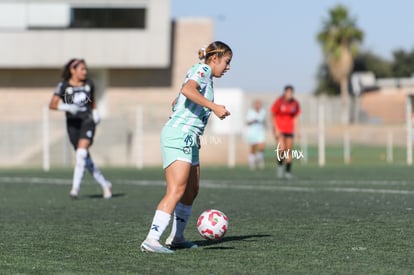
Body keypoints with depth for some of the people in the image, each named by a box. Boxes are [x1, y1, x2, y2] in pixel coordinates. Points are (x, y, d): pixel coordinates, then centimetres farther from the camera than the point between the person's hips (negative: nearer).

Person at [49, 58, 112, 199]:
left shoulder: (89, 84, 7)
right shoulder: (63, 86, -3)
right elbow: (52, 104, -11)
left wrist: (95, 112, 9)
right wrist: (67, 107, -26)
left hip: (88, 120, 0)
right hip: (73, 124, 0)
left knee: (81, 153, -21)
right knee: (86, 159, 5)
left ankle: (75, 187, -19)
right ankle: (105, 185, 21)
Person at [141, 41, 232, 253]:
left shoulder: (205, 75, 23)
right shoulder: (202, 70, -6)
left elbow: (177, 102, 32)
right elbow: (187, 90, -27)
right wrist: (214, 107, -28)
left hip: (188, 140, 10)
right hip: (179, 135, -10)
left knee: (192, 190, 14)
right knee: (176, 191, -18)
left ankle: (176, 238, 24)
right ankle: (151, 240, -24)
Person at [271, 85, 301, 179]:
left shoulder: (295, 103, 1)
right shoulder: (279, 102, -9)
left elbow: (295, 118, 9)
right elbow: (273, 116, -4)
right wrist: (276, 129, -10)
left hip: (290, 129, 3)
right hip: (279, 129, -3)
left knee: (289, 151, 2)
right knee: (282, 149, -18)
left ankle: (288, 172, 9)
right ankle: (280, 165, 6)